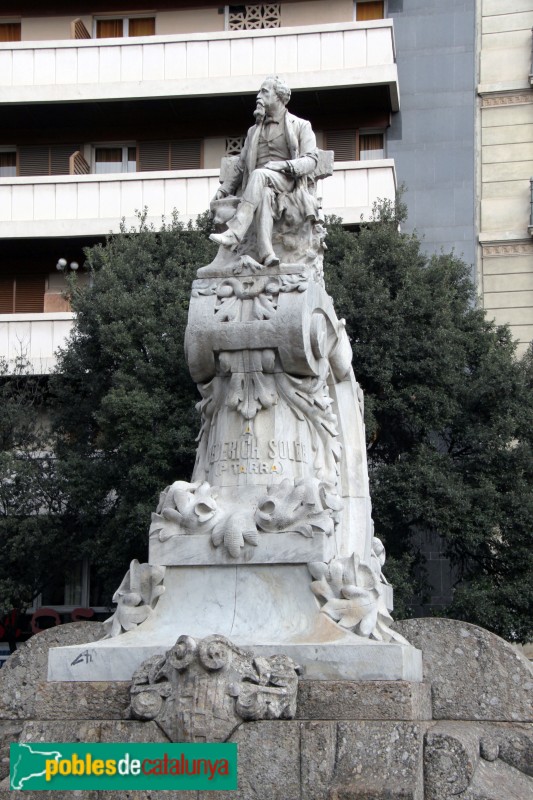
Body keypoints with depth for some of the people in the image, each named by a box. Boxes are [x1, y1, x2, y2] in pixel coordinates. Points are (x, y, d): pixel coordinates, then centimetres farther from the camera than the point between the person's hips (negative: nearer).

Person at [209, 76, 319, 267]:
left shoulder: (300, 126, 14)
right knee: (264, 194, -37)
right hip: (260, 185, 3)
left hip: (287, 181, -3)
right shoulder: (253, 131, 29)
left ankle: (234, 233, -48)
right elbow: (241, 167, 26)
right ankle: (265, 252, -53)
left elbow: (311, 161, 0)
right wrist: (224, 189, 9)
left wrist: (283, 165, -17)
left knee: (259, 175, -36)